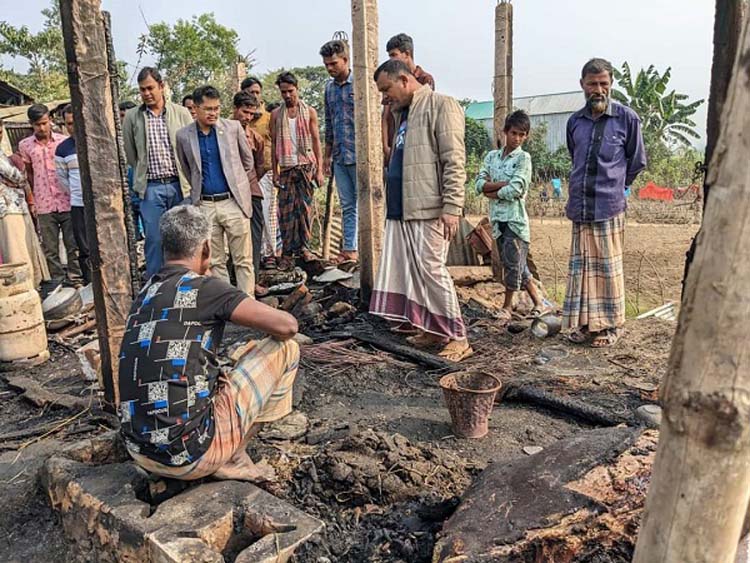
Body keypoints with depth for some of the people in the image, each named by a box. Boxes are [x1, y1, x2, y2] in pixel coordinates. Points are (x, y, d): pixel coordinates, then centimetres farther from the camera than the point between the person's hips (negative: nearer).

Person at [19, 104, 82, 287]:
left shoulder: (64, 141, 2)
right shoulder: (25, 145, 6)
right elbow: (29, 173, 14)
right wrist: (34, 197, 9)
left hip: (67, 202, -1)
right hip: (44, 206, 1)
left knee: (73, 245, 3)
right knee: (50, 249, 5)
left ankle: (75, 279, 12)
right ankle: (58, 281, 14)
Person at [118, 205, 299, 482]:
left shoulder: (144, 295, 12)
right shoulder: (204, 287, -11)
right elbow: (287, 326, -10)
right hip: (192, 456, -8)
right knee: (285, 349, 3)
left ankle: (226, 458, 12)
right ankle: (232, 459, 8)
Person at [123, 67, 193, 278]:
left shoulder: (181, 113, 4)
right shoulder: (132, 117, 4)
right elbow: (130, 154, 11)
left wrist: (190, 182, 3)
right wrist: (142, 177, 12)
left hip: (180, 185, 1)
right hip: (151, 188, 0)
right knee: (154, 239, 0)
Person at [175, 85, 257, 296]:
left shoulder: (233, 128, 0)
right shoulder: (183, 136, 3)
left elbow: (248, 160, 13)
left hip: (233, 201, -1)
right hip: (205, 205, 2)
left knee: (243, 260, 0)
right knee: (215, 261, 7)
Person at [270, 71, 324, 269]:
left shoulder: (309, 112, 6)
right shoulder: (276, 114, 8)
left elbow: (316, 141, 4)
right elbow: (274, 144, 8)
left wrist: (319, 169, -2)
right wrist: (275, 172, 1)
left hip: (306, 165, 0)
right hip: (286, 167, 1)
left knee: (305, 207, -1)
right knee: (286, 210, -2)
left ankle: (303, 247, 9)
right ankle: (287, 253, 1)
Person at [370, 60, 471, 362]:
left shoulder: (441, 105, -5)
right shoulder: (404, 112, 21)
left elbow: (454, 161, -13)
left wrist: (452, 208, -19)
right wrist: (393, 202, 14)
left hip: (429, 209, -8)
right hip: (402, 208, 8)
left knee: (431, 270, -7)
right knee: (408, 270, 8)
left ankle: (458, 338, 5)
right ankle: (430, 330, 19)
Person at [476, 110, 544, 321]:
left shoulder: (523, 158, -2)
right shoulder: (492, 156, 12)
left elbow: (515, 190, -14)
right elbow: (479, 183, -1)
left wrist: (492, 191, -3)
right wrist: (504, 183, -11)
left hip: (515, 217, -5)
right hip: (497, 218, 5)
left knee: (513, 263, -4)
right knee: (517, 264, 11)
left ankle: (507, 306, 9)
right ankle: (538, 302, 23)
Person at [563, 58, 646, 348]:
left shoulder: (626, 118, -1)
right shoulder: (575, 121, 10)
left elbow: (638, 161, 8)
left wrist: (614, 186, 13)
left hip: (609, 207, -4)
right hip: (580, 207, 4)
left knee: (608, 266, 2)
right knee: (581, 265, 8)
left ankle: (611, 325, 14)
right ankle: (585, 323, 18)